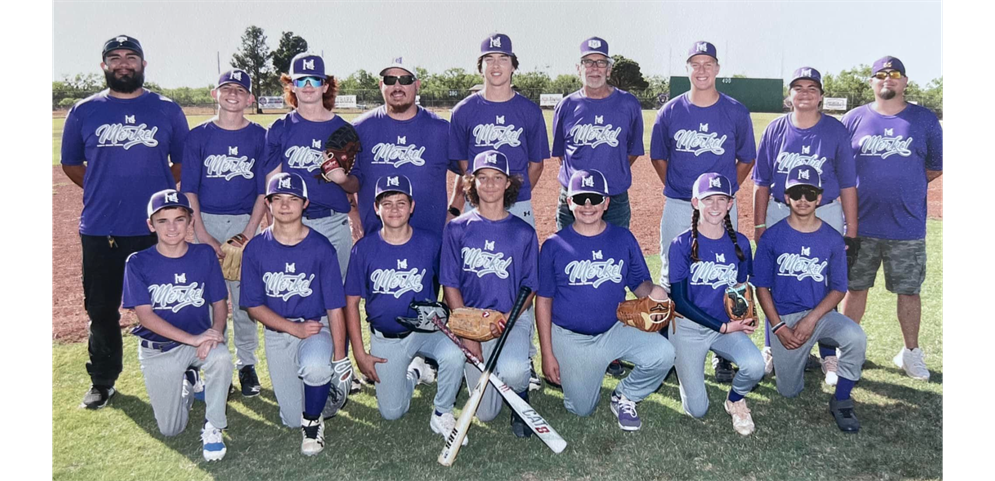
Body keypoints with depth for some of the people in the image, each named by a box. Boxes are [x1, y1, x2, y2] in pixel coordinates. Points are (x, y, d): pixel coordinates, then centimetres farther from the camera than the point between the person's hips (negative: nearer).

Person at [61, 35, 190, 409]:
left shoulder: (168, 110, 5)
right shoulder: (85, 111, 6)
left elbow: (184, 163, 12)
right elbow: (71, 164, 15)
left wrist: (159, 192, 3)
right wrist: (106, 192, 8)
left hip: (156, 228, -1)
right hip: (100, 229, 1)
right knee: (101, 308, 10)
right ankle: (102, 381, 26)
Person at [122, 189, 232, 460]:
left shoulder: (204, 255, -6)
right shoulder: (138, 263, -10)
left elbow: (220, 303, -2)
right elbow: (145, 315, -15)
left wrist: (215, 332, -25)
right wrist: (193, 339, -25)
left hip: (201, 340, 0)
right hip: (158, 349, 0)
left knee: (221, 357, -36)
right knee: (171, 430, 1)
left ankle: (213, 426, -12)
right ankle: (187, 383, 33)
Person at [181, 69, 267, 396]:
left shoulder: (260, 136, 5)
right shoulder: (198, 135, 5)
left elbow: (263, 190, 2)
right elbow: (188, 188, 2)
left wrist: (249, 233, -8)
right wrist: (202, 234, -8)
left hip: (245, 223, 0)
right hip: (204, 221, 1)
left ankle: (246, 363, 13)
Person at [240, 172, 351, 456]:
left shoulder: (321, 247, -9)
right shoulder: (256, 249, -5)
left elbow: (335, 307, -10)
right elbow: (254, 305, -2)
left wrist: (340, 358, -15)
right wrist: (295, 328, -16)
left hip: (317, 326, -2)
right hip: (277, 332, 2)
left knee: (316, 366, -37)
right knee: (292, 419, -1)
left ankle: (313, 422, -6)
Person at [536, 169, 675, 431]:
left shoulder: (624, 238, 0)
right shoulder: (554, 245, -6)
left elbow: (639, 283, 5)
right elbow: (543, 301, -3)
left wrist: (653, 290, -21)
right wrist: (547, 354, -5)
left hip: (616, 330, 2)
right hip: (570, 338, -1)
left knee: (663, 354, -23)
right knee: (582, 409, 2)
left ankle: (624, 396, 6)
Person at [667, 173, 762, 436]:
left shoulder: (740, 243, 0)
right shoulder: (682, 244, -11)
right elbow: (679, 301, -11)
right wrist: (724, 326, -15)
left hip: (729, 327, 3)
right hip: (688, 328, -2)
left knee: (755, 366, -30)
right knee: (698, 410, -5)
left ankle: (735, 399, 7)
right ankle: (685, 365, 28)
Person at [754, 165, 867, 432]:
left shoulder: (832, 239, 0)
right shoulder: (772, 237, -3)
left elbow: (838, 289, 0)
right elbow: (762, 287, -2)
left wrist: (811, 319, -15)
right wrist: (779, 327, -12)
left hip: (821, 313, 1)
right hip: (783, 318, -1)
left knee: (855, 337, -32)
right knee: (789, 391, 0)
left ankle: (841, 401, -10)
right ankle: (799, 355, 34)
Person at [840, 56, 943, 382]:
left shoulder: (925, 120, 3)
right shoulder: (854, 119, 3)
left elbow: (936, 166, 9)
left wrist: (906, 185, 0)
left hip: (908, 228, 0)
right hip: (860, 225, 0)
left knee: (908, 292, 9)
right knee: (855, 288, 9)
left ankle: (911, 352, 25)